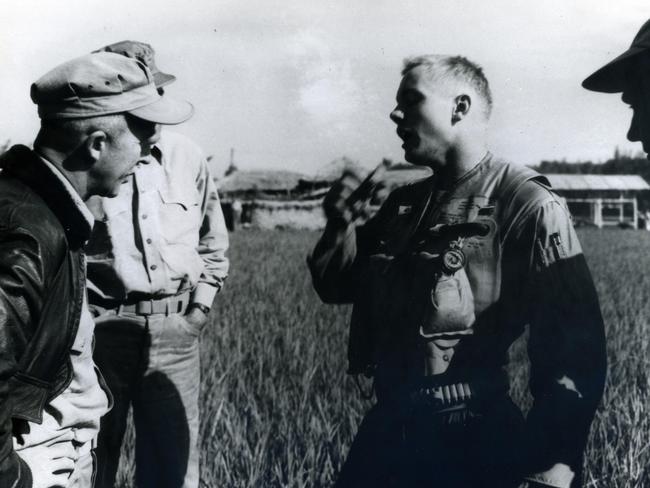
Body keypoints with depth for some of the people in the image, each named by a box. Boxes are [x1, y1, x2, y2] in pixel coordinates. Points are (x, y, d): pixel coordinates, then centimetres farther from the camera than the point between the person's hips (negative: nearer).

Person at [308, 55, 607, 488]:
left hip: (474, 447, -6)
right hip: (387, 431, 6)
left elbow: (573, 351, -17)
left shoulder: (528, 206, -12)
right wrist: (341, 225, -2)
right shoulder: (403, 205, 8)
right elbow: (336, 287, 17)